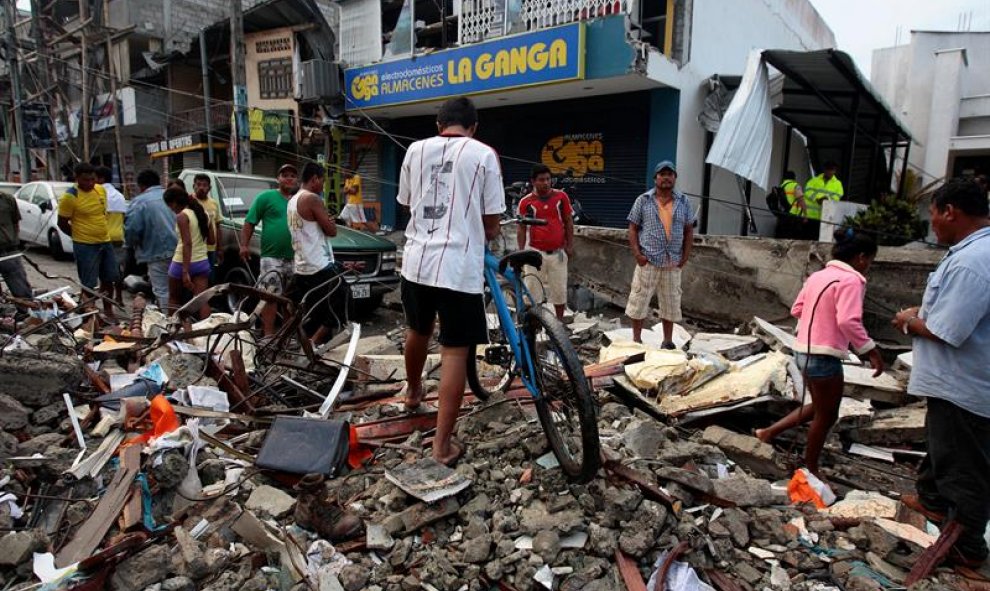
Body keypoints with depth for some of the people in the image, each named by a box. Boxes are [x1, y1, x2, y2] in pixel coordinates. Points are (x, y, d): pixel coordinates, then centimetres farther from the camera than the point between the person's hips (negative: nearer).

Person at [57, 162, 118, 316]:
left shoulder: (101, 190, 4)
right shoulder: (70, 197, -14)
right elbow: (62, 223, -7)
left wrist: (101, 232, 16)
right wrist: (80, 236, 2)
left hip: (105, 242, 6)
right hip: (85, 246, -6)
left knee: (109, 279, 14)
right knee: (89, 284, 2)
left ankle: (108, 310, 28)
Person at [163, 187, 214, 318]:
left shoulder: (182, 216, -14)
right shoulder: (203, 214, 7)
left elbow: (187, 244, -21)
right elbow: (212, 240, 11)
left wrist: (185, 272, -24)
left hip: (182, 263, -6)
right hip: (202, 262, 6)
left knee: (174, 299, 15)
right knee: (202, 300, 0)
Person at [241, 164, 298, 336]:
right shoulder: (266, 197, 1)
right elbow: (249, 223, -1)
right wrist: (244, 245, -10)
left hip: (295, 258, 5)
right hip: (271, 257, -5)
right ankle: (269, 334, -2)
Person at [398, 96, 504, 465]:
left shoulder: (416, 150, 8)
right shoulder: (483, 154, -3)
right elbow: (491, 221, -1)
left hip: (417, 260, 5)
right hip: (460, 266, -4)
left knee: (417, 331, 26)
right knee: (455, 351, 2)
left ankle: (413, 391, 52)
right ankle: (442, 445, 6)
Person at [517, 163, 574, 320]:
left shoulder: (561, 196, 2)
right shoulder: (526, 202, -2)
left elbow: (569, 222, 8)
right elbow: (521, 228, 2)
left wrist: (570, 245, 2)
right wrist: (521, 252, -4)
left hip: (558, 252, 2)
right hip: (535, 252, -1)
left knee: (559, 289, 9)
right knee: (532, 290, 2)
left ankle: (560, 322, 24)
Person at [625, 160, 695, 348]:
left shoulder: (683, 201, 7)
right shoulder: (643, 200, 0)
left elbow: (689, 230, 10)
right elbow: (633, 228, 0)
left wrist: (685, 256, 2)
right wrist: (637, 254, -10)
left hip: (673, 262, 3)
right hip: (648, 261, -2)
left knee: (671, 302, 9)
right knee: (639, 299, 1)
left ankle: (668, 341, 21)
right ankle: (636, 339, 14)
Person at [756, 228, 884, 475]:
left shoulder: (818, 276, 11)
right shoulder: (851, 280, -14)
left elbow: (796, 309, 15)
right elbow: (849, 321, -26)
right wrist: (871, 350, -21)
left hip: (804, 351, 9)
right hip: (824, 356, -9)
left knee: (819, 408, 24)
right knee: (826, 416, 9)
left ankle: (769, 432, 23)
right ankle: (810, 470, 22)